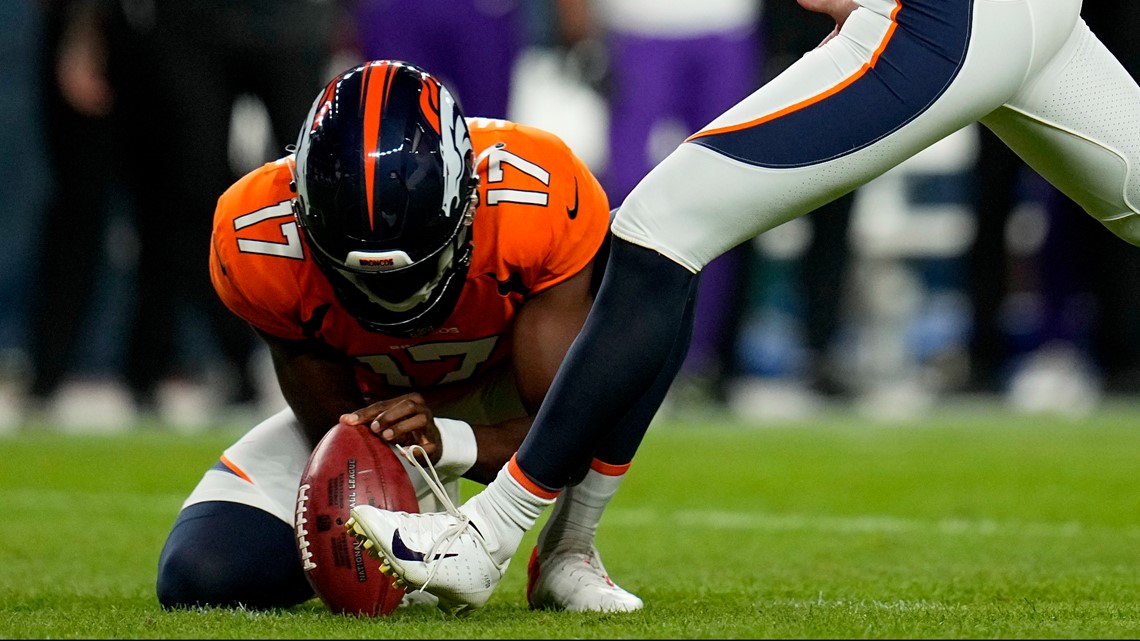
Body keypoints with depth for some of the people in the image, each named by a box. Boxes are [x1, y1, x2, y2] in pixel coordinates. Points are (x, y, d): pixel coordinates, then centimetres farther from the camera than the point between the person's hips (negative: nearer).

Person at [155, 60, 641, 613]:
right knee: (200, 579, -18)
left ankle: (568, 553, -11)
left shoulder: (538, 197, -37)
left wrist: (447, 442, -52)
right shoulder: (260, 240, -31)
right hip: (369, 402, 2)